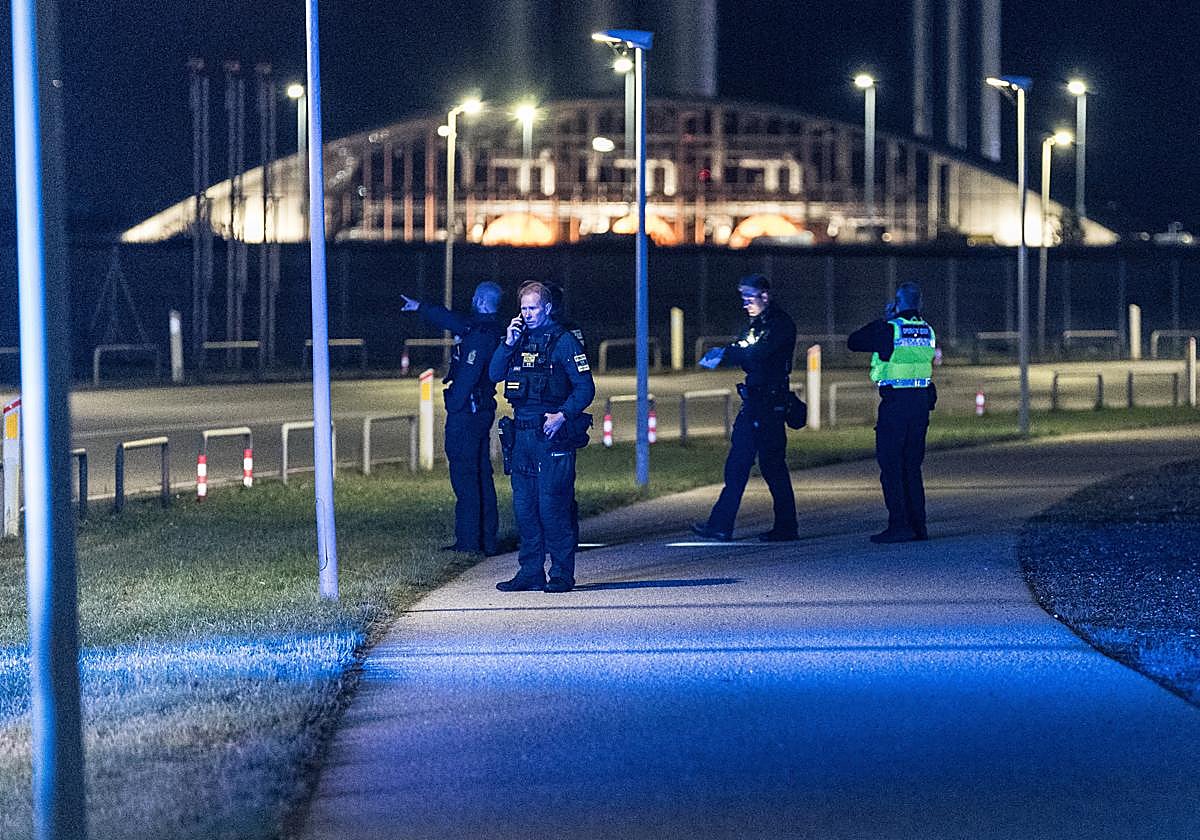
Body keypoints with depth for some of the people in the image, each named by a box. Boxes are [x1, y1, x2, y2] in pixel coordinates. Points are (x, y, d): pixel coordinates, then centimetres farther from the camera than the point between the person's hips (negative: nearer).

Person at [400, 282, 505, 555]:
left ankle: (468, 540, -8)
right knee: (482, 475, 12)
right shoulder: (493, 331, 14)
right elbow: (452, 320, 29)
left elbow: (468, 374, -23)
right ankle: (487, 540, 15)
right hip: (484, 410, 10)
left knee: (464, 476, -7)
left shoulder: (479, 334, -17)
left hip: (466, 410, -10)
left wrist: (454, 407, -18)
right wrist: (420, 307, 39)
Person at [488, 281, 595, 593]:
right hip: (522, 434, 7)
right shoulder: (520, 339, 15)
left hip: (552, 434, -7)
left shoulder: (563, 341, -4)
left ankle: (562, 574, -3)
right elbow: (494, 374, 9)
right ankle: (530, 572, 14)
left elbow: (585, 388, -7)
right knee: (523, 505, 7)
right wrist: (508, 344, -2)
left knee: (552, 505, -8)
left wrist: (562, 415, -19)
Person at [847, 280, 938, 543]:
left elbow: (853, 342, 0)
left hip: (895, 401, -6)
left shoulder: (889, 329, -10)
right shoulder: (927, 330, 8)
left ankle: (900, 525, -9)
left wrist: (882, 321, 11)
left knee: (891, 465, -3)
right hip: (922, 400, 6)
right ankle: (918, 525, 12)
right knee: (913, 465, 13)